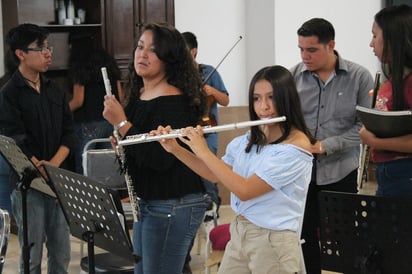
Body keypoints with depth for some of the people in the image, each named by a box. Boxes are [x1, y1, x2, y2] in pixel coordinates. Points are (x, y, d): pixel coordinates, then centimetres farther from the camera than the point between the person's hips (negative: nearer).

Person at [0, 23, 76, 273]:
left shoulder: (55, 91, 10)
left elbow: (69, 133, 5)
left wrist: (53, 165, -12)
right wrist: (43, 175, -19)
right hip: (27, 185, -5)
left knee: (61, 253, 10)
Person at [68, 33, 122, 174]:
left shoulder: (81, 68, -4)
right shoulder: (109, 63, 13)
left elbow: (78, 101, -10)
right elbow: (119, 96, 13)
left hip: (89, 122, -6)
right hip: (112, 120, 6)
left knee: (84, 168, -3)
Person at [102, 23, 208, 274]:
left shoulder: (174, 101, -19)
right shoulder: (139, 94, 9)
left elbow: (160, 159, -26)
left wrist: (121, 123, -23)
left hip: (174, 206, -9)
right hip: (147, 202, 9)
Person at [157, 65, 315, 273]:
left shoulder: (297, 146, -19)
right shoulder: (249, 139, 5)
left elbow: (244, 190, -23)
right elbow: (215, 175, 14)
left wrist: (204, 152, -17)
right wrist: (175, 149, 3)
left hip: (273, 242, -7)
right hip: (238, 235, 7)